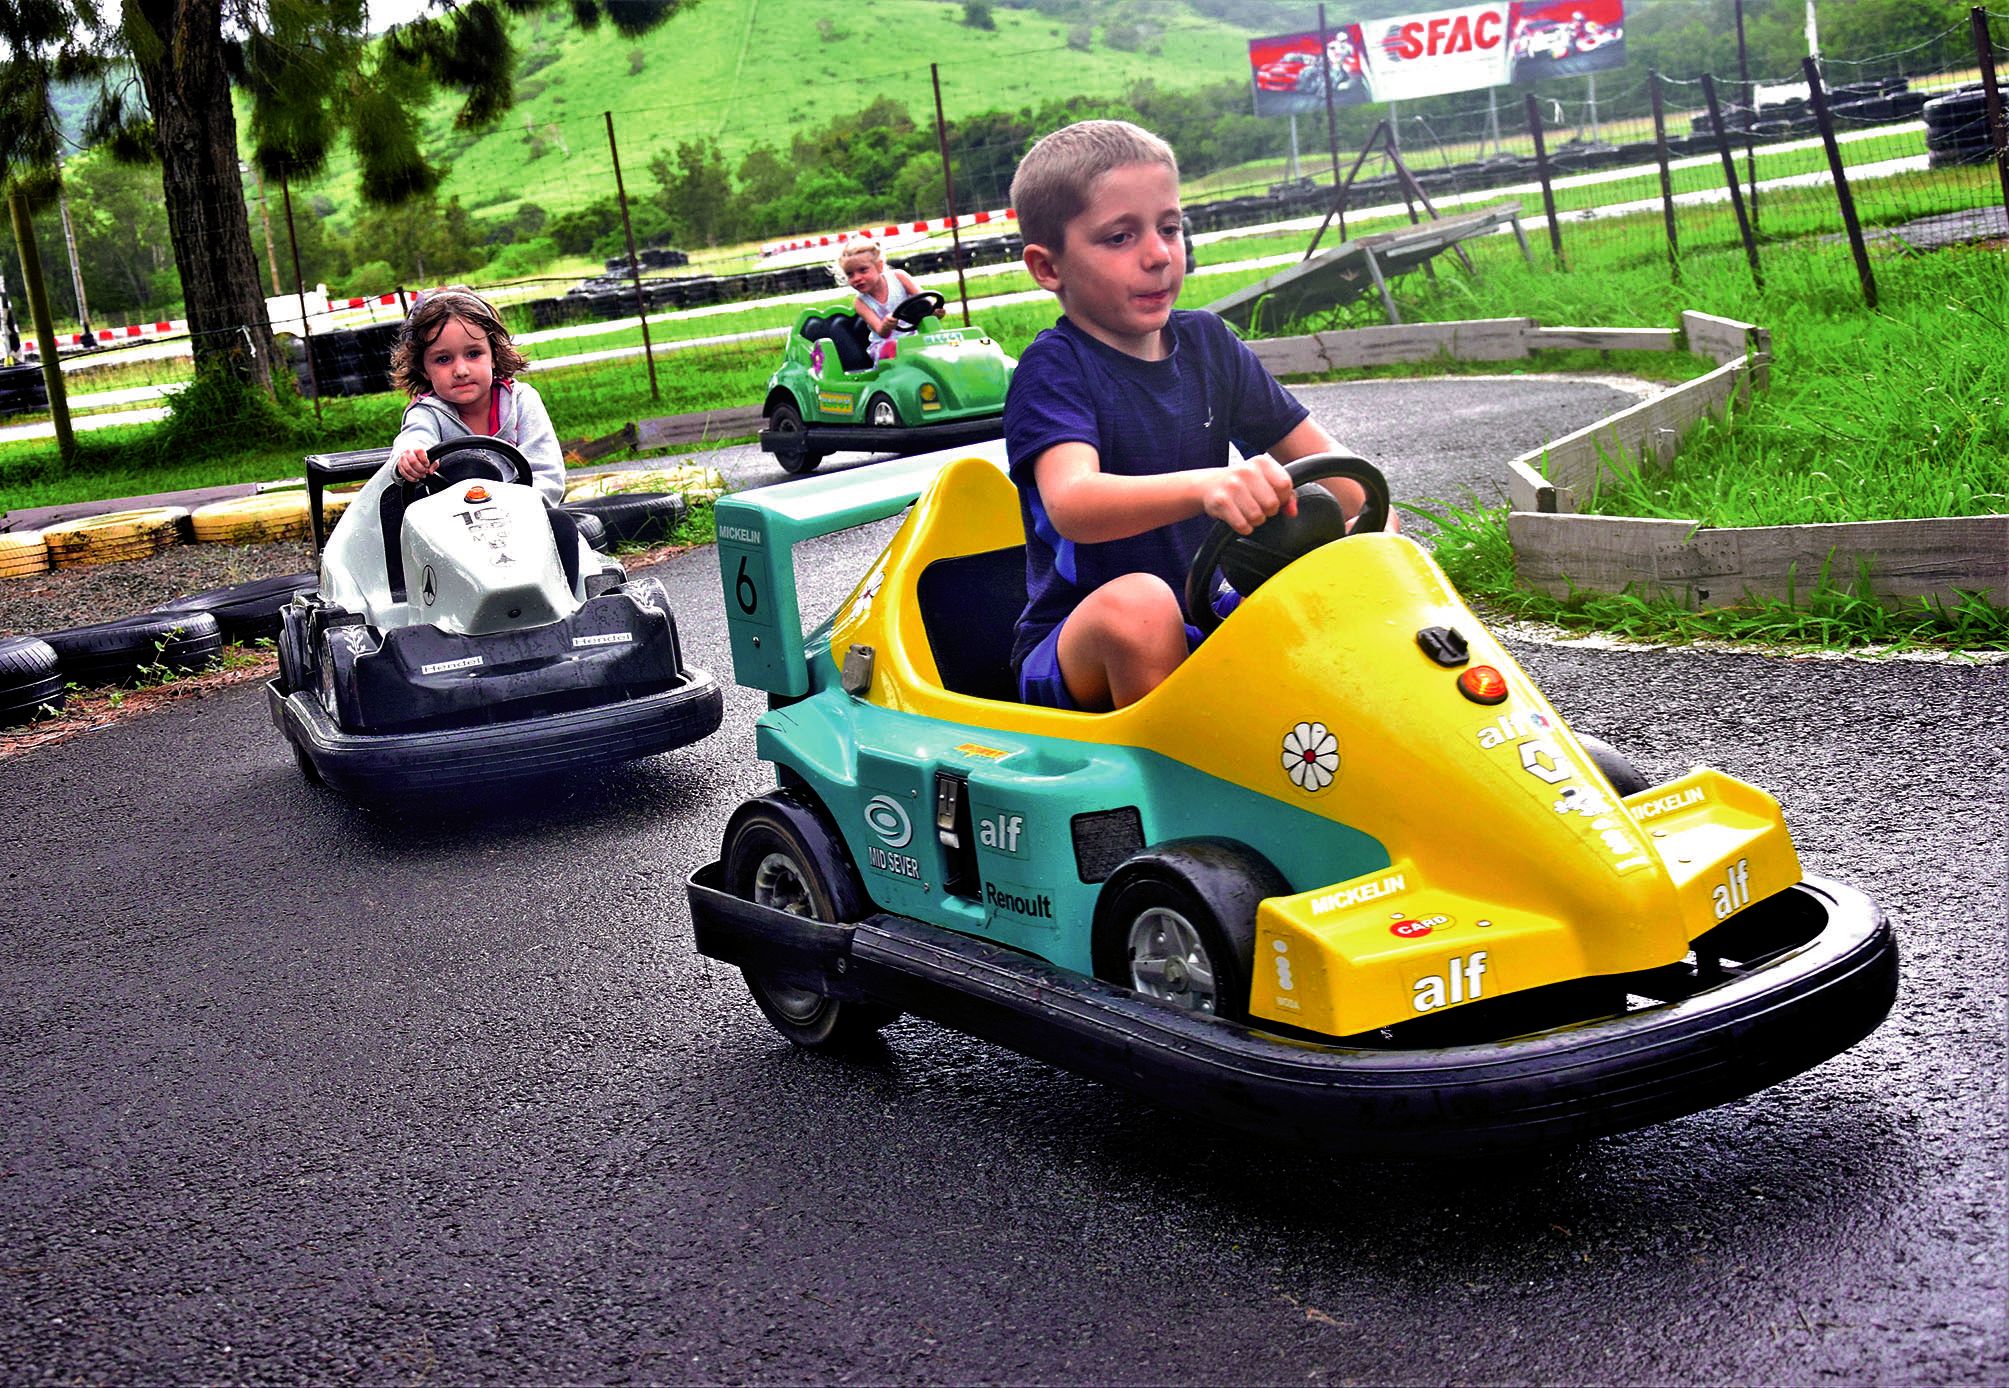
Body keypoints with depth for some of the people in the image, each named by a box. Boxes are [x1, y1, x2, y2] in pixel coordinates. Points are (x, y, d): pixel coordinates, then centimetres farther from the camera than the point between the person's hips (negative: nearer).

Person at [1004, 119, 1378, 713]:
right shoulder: (1054, 369, -13)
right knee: (1139, 600, -35)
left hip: (1204, 627, 5)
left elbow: (1318, 455, 9)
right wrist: (1208, 485, -50)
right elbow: (1072, 505, -32)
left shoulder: (1207, 345, 6)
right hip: (1075, 659, -5)